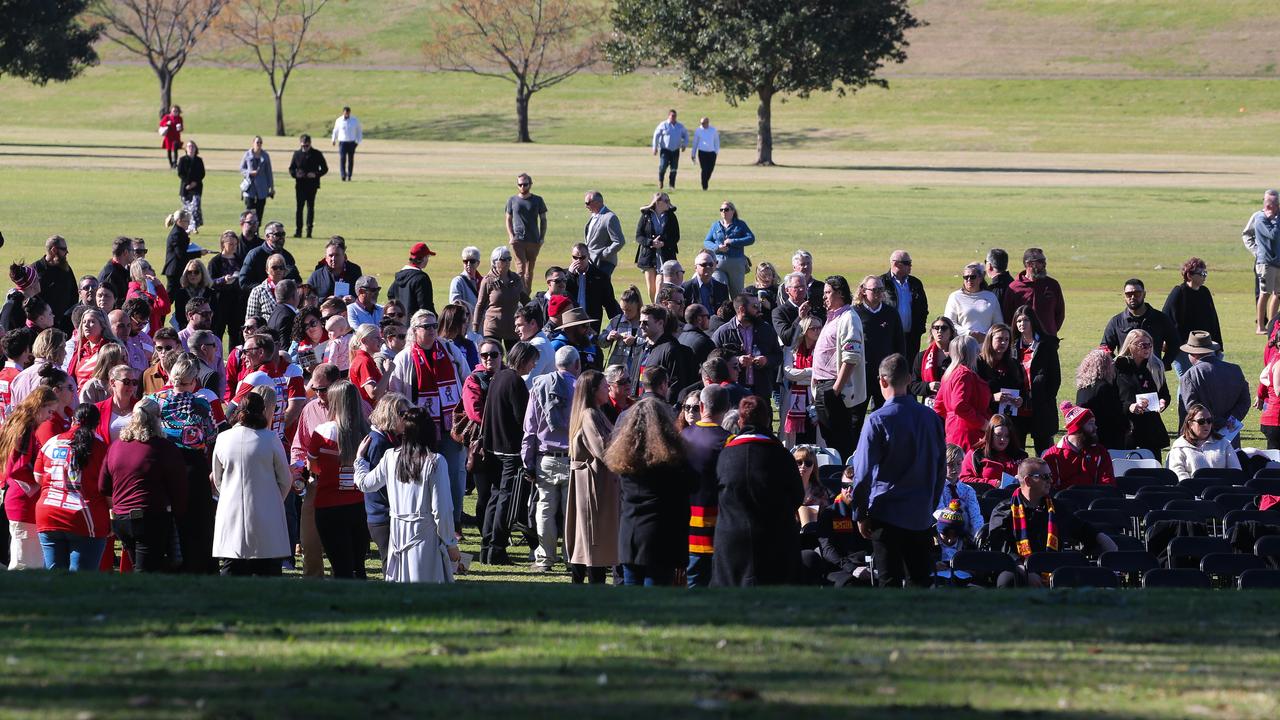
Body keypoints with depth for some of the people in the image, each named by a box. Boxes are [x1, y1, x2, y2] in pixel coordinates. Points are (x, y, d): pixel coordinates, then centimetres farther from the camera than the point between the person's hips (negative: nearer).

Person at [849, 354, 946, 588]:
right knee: (921, 580, 10)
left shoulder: (878, 421, -11)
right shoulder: (930, 418, 3)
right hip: (922, 515, 4)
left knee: (889, 580, 0)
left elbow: (863, 472, -10)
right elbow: (941, 469, 11)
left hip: (886, 513, -4)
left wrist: (861, 514, -1)